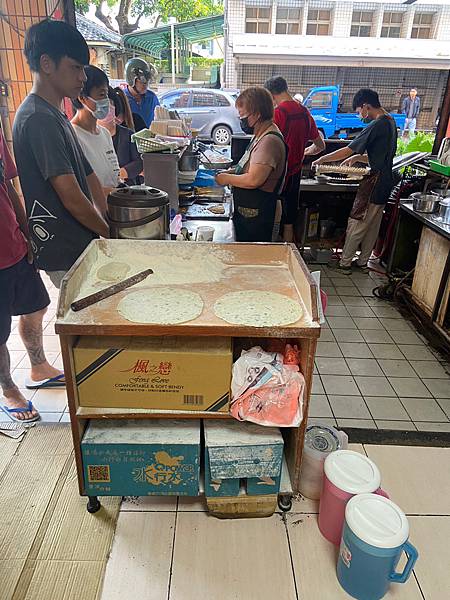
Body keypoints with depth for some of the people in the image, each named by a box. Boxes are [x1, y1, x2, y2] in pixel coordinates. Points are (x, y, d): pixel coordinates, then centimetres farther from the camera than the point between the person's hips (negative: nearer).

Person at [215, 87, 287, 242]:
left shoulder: (269, 141, -22)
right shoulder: (261, 136, 12)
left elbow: (253, 180, -30)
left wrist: (227, 179, -14)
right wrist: (232, 172, 7)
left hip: (255, 217, -10)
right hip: (246, 212, 10)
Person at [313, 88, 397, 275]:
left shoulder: (376, 125, -18)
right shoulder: (391, 122, 13)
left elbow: (347, 151, -18)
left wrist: (321, 159, -9)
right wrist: (358, 157, 15)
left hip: (374, 182, -9)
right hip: (385, 182, 10)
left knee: (356, 224, -1)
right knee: (373, 225, 14)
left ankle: (344, 263, 7)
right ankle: (363, 261, 24)